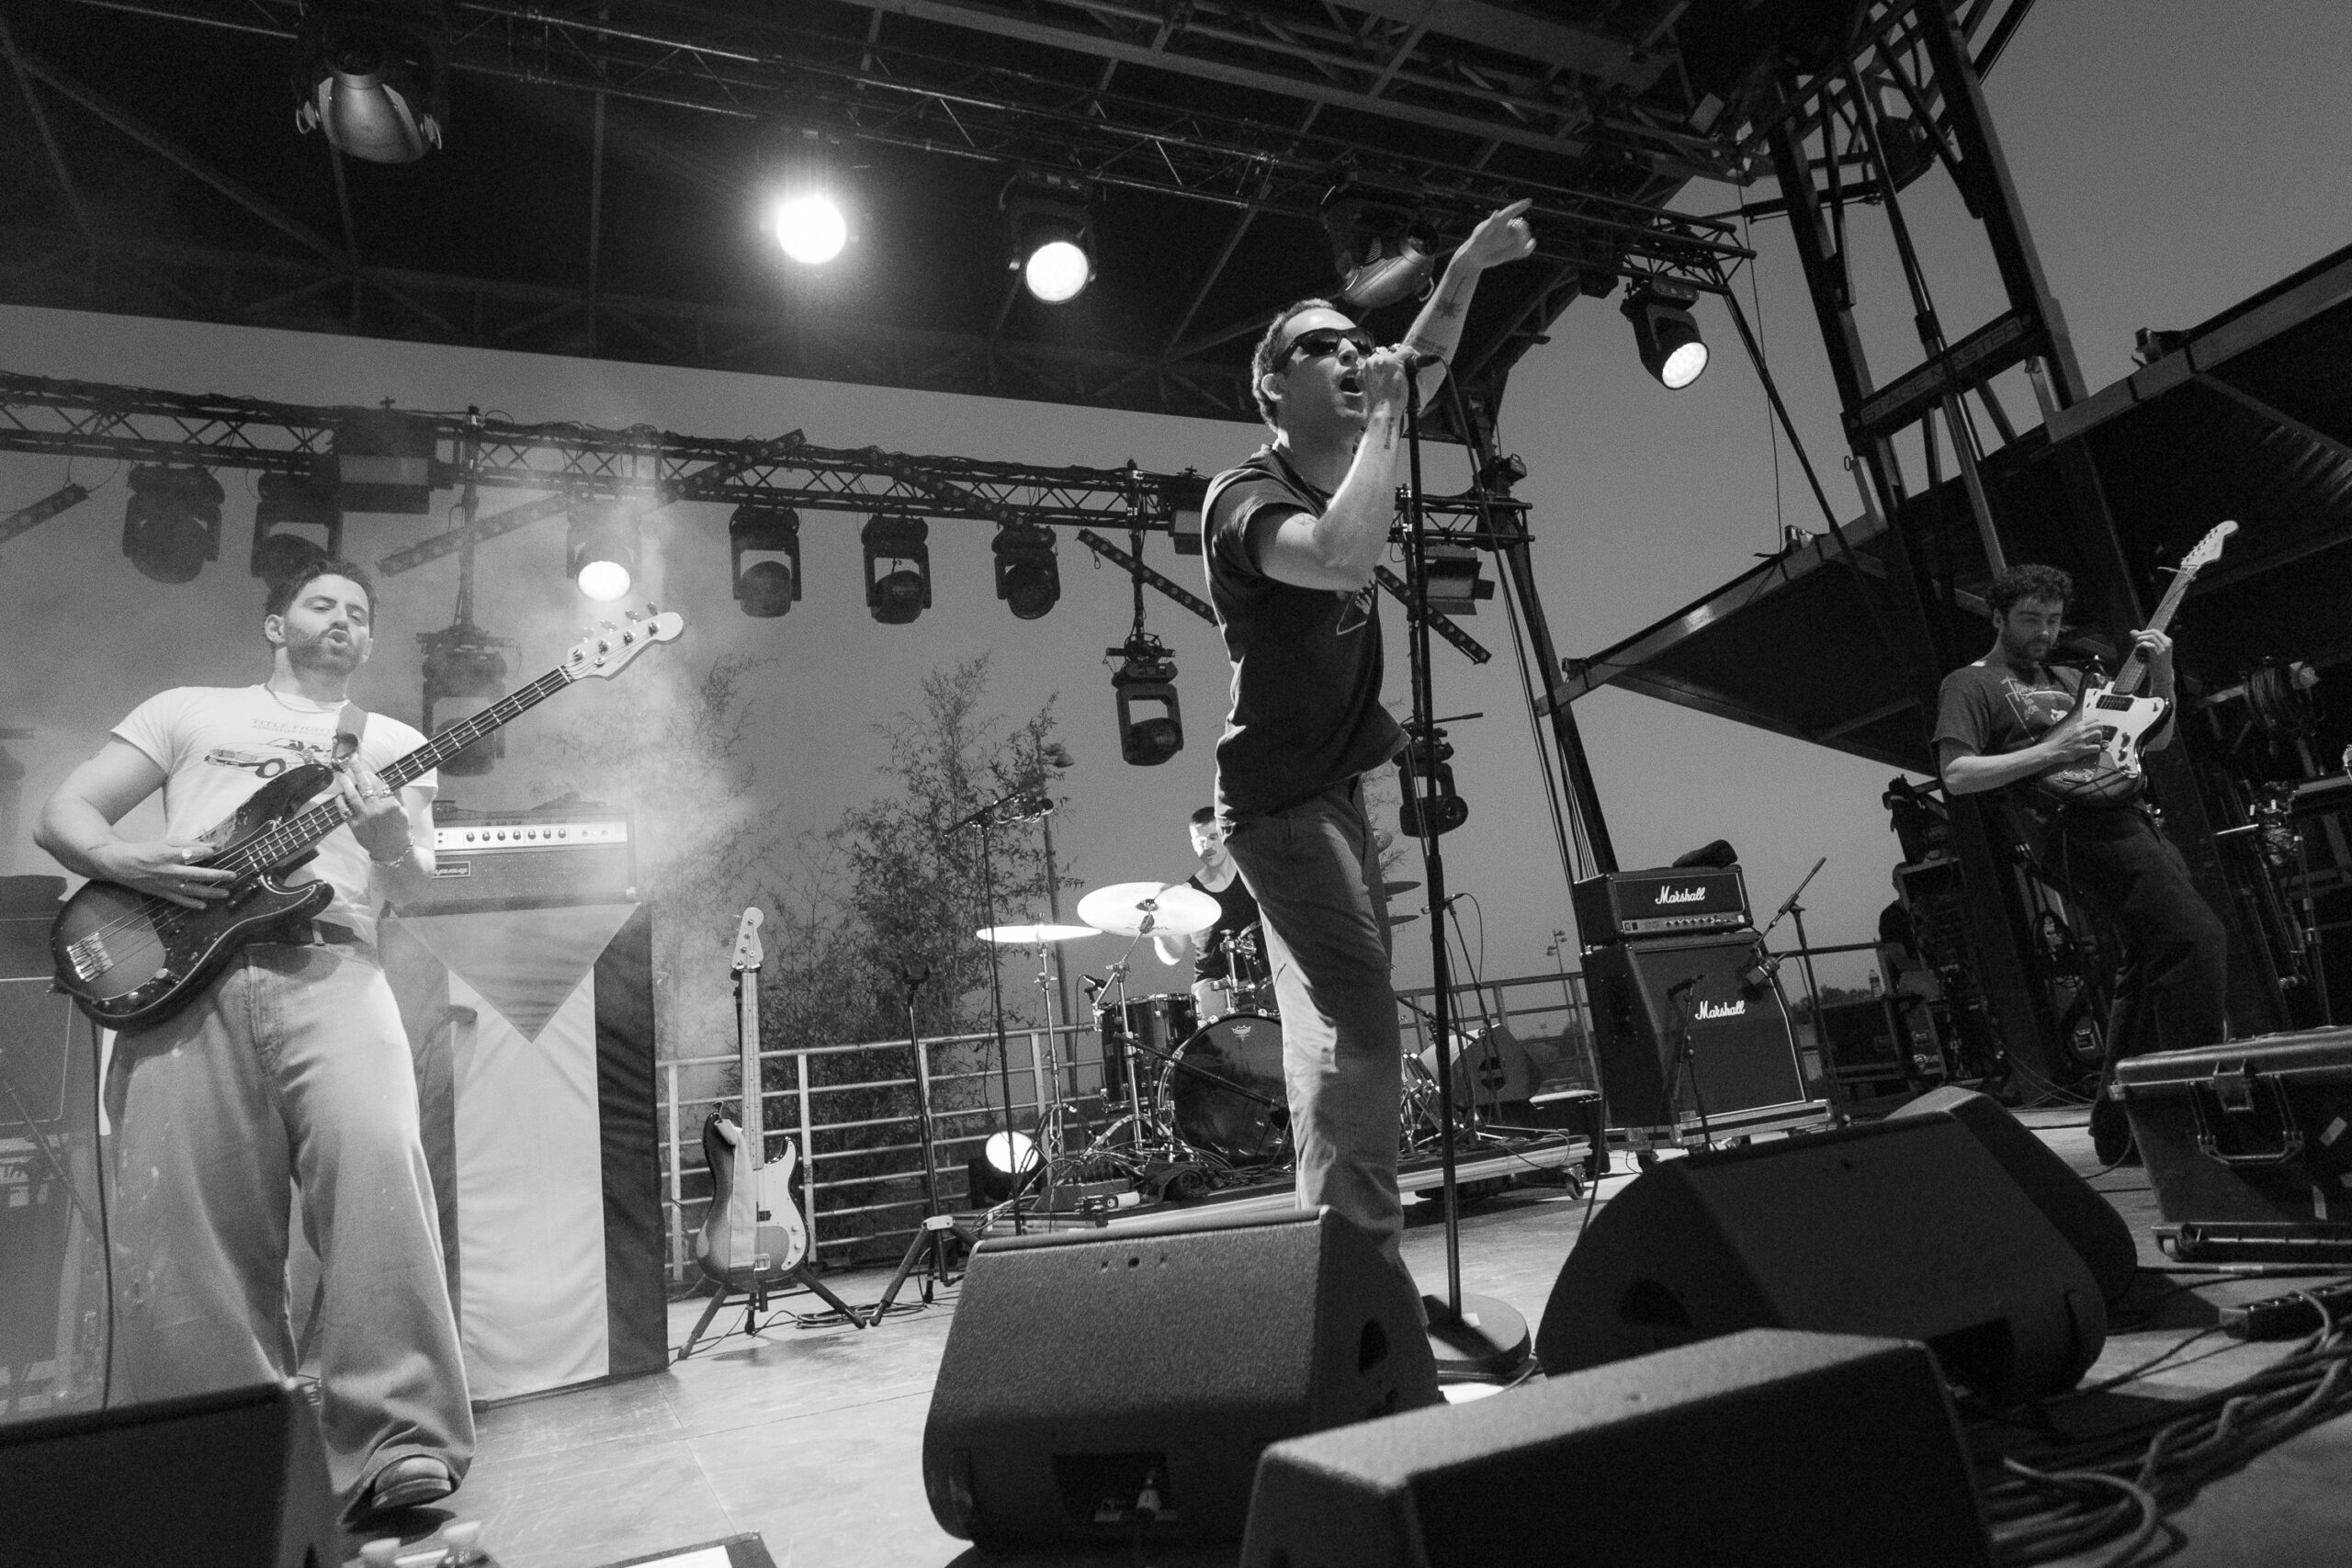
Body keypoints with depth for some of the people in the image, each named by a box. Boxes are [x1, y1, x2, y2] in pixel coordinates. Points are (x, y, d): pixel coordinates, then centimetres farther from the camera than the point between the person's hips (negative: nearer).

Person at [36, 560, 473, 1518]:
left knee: (376, 1164, -25)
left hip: (329, 968, -1)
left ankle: (395, 1447, -21)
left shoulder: (392, 743, 23)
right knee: (186, 1225, -7)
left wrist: (394, 844, -13)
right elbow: (61, 815, 18)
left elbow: (412, 887, 11)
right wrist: (134, 864, -5)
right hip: (182, 973, 1)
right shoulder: (189, 710, 24)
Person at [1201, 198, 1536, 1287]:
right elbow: (1345, 557, -35)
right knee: (1356, 1030, -17)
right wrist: (1380, 426, -22)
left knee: (1332, 1032, 12)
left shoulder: (1338, 468, 10)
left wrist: (1463, 274, 12)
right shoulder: (1244, 495, -15)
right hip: (1282, 798, -9)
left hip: (1327, 792, 9)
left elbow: (1417, 377, 24)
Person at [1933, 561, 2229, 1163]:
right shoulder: (1970, 685, 0)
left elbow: (2154, 740, 26)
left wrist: (2161, 675, 11)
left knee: (2153, 966, 8)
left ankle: (2118, 1130, 17)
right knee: (2197, 938, -20)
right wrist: (2051, 751, -16)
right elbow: (1956, 775, -13)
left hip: (2135, 818, 9)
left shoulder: (2068, 678, 24)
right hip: (2083, 826, -9)